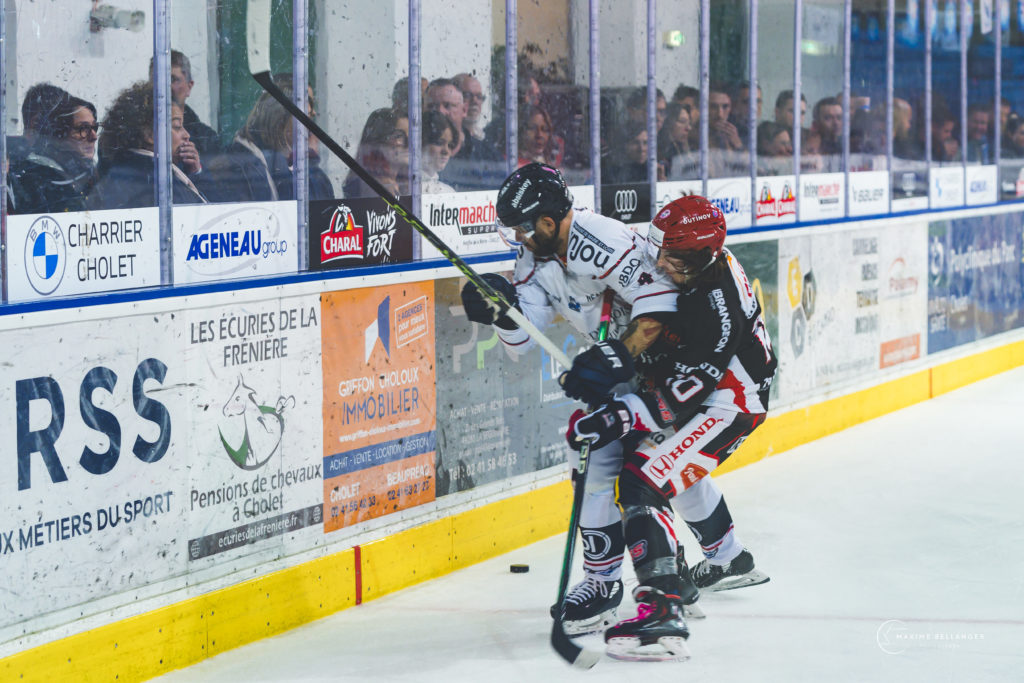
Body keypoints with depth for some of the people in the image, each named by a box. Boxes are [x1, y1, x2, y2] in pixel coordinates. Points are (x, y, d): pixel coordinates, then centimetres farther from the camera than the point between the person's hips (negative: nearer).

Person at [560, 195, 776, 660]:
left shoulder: (716, 305, -32)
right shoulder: (696, 270, -5)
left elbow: (683, 391, -32)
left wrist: (621, 418, -36)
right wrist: (610, 358, -11)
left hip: (728, 403, -11)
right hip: (697, 382, 11)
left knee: (643, 479, -21)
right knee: (677, 464, 32)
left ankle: (662, 609, -31)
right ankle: (730, 561, 52)